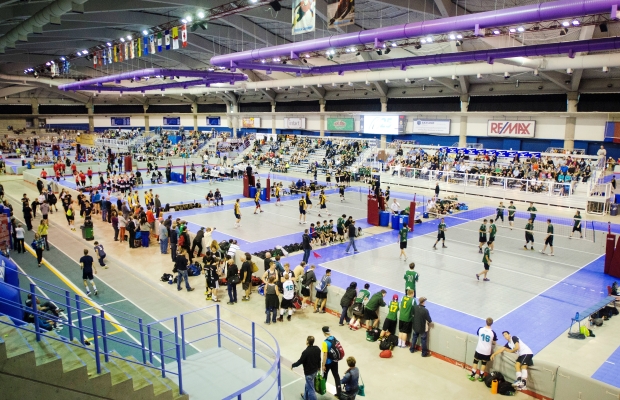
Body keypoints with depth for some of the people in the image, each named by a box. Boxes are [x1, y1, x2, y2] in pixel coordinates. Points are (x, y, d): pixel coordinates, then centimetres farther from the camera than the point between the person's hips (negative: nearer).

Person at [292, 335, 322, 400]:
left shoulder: (306, 352, -30)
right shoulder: (317, 349, -9)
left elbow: (300, 361, -19)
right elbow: (319, 359, 4)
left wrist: (293, 365, -1)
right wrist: (318, 367, 21)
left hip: (309, 372, -8)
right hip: (315, 370, 8)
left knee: (310, 388, 7)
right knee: (308, 384, 30)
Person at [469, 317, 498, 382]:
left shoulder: (480, 329, -13)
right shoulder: (493, 332, -17)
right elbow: (494, 343, -3)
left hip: (479, 349, 0)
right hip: (487, 351, 0)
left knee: (475, 362, 16)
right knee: (483, 364, 18)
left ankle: (472, 376, 21)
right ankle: (481, 377, 26)